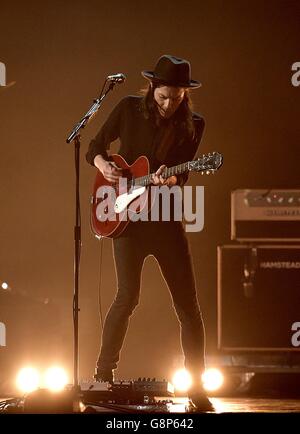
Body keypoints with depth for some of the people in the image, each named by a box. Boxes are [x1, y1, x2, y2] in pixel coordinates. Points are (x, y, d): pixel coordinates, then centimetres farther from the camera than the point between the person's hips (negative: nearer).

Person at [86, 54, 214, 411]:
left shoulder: (192, 125, 0)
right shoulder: (130, 109, 0)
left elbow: (182, 175, -6)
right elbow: (95, 148, 8)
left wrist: (167, 179, -28)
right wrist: (103, 165, -13)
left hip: (166, 218, 1)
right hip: (127, 215, -1)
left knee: (188, 303, -1)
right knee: (128, 296, -11)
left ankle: (197, 391, 6)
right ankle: (103, 376, 3)